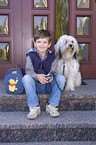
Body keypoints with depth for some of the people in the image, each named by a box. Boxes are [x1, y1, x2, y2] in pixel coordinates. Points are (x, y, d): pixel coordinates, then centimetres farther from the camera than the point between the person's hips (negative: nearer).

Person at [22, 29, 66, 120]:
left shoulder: (52, 56, 4)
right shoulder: (30, 55, -2)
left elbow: (53, 71, 0)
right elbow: (29, 71, -9)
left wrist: (51, 76, -26)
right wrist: (37, 76, -31)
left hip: (49, 85, 2)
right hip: (35, 85, -1)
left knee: (61, 78, -23)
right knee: (26, 78, -31)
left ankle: (51, 106, -18)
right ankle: (34, 107, -23)